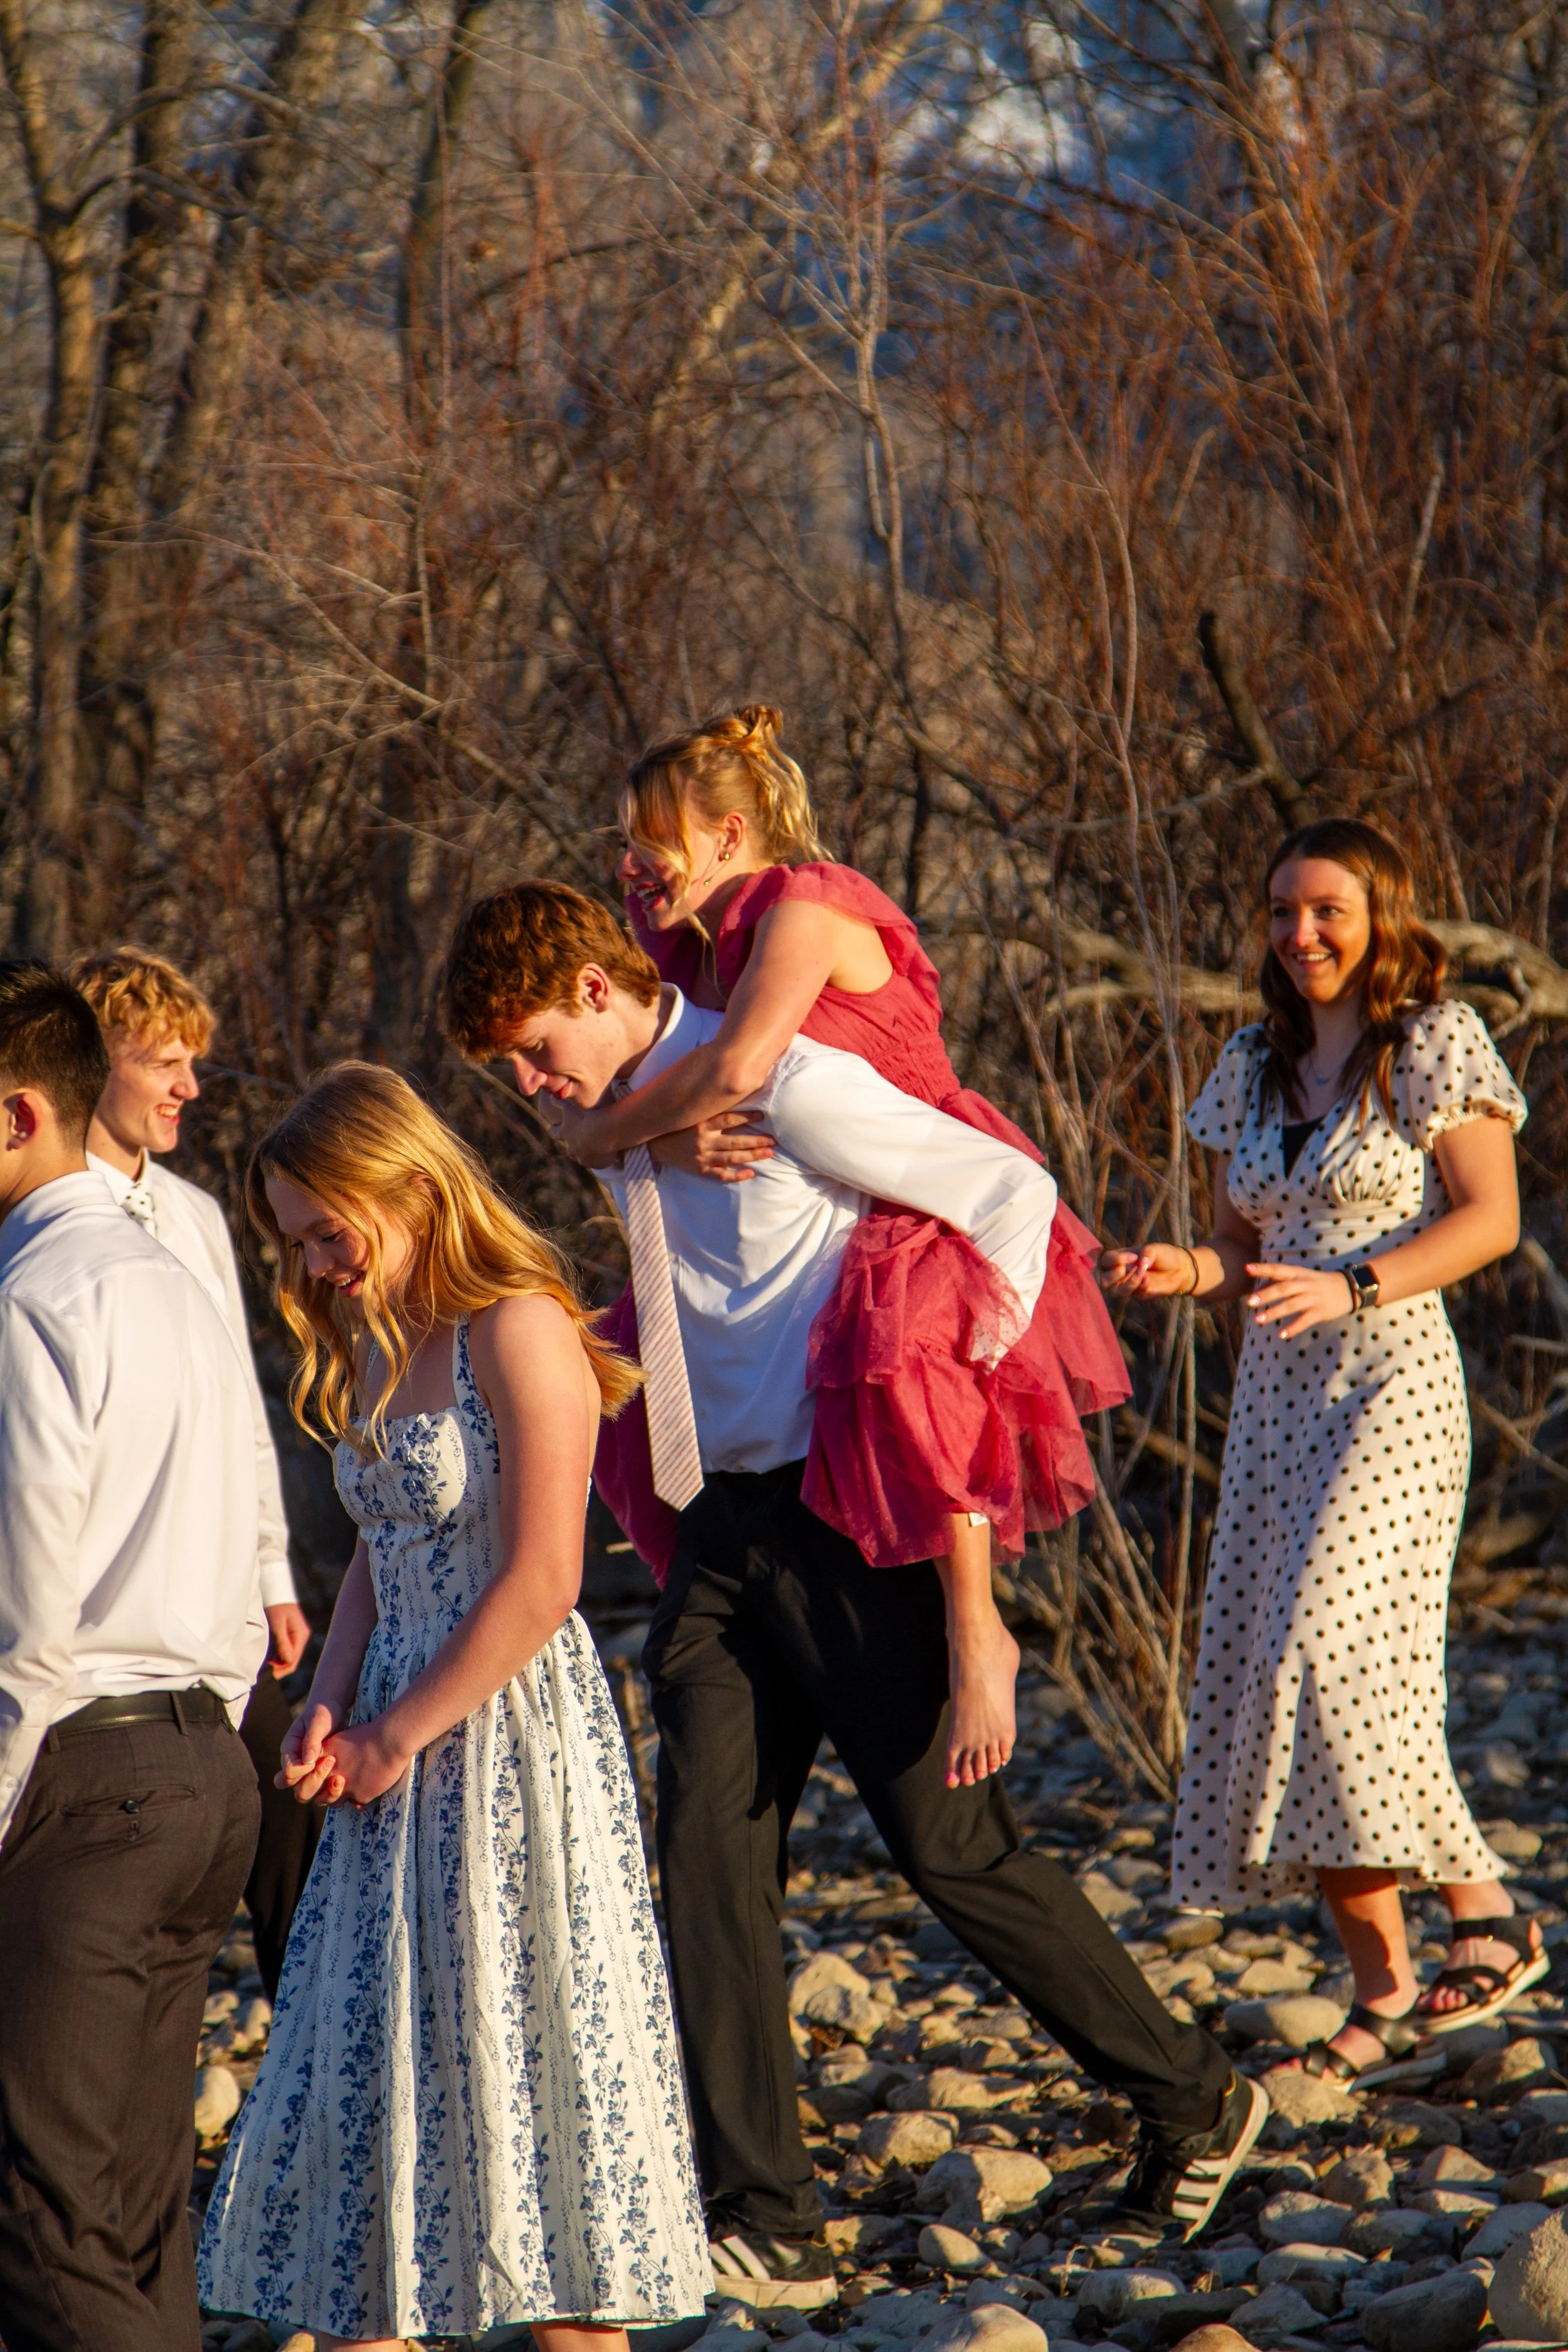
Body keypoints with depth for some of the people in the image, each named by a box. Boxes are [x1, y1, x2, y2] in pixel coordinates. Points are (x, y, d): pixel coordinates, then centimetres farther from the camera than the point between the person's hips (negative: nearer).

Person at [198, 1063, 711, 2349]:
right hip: (403, 1750, 9)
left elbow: (540, 1585, -18)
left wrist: (394, 1738, -13)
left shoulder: (517, 1331, -14)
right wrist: (328, 1706, 2)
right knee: (368, 2057, 7)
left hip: (510, 1736, -9)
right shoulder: (379, 1350, 13)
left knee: (523, 2059, -3)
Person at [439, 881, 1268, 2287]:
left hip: (849, 1519, -8)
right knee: (710, 1856, -1)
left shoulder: (782, 1084, -14)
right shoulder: (621, 1115, 12)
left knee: (950, 1847, -3)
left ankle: (1192, 2100, 16)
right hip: (724, 1522, 8)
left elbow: (1012, 1193, -11)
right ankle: (766, 2227, 1)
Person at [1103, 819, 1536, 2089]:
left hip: (1393, 1383, -7)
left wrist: (1349, 1286, -19)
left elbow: (1492, 1217, -8)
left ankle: (1488, 1914, -5)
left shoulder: (1436, 1042, -3)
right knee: (1271, 1683, -1)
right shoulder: (1255, 1064, 16)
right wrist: (1187, 1270, -3)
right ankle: (1389, 2007, 3)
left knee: (1338, 1655, -21)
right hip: (1277, 1400, 7)